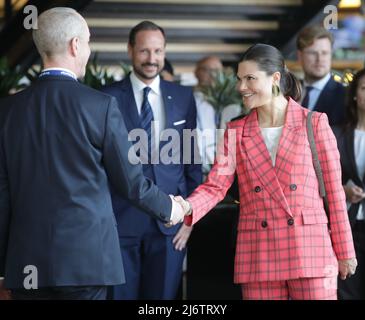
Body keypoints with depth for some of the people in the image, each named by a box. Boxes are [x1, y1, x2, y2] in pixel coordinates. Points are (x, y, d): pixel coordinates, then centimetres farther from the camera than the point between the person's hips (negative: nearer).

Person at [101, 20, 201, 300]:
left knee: (163, 296, 6)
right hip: (121, 219, -2)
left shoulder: (183, 97, 9)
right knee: (121, 294, 1)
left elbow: (192, 159, 11)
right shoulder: (109, 98, 1)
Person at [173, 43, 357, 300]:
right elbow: (216, 185, 1)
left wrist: (345, 252, 2)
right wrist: (188, 207, -21)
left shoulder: (314, 123, 2)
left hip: (310, 252, -2)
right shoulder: (236, 132, 11)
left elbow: (334, 190, 3)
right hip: (258, 257, 3)